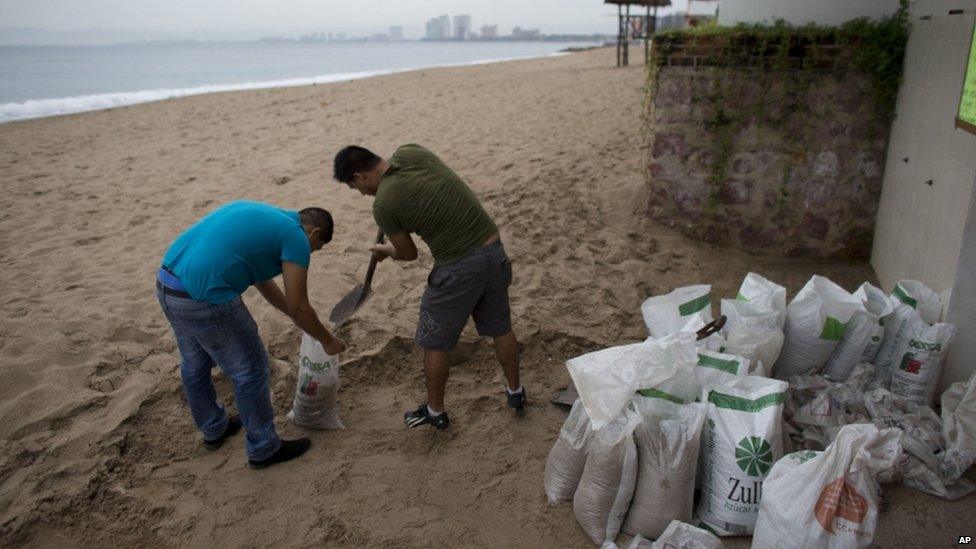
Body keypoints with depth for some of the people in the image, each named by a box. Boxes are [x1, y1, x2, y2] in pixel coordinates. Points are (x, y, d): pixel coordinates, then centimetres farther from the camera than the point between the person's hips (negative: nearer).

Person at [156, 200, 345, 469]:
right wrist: (328, 341, 14)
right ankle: (263, 449, 25)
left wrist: (295, 315, 40)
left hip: (167, 283, 10)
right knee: (250, 372, 9)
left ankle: (214, 429, 49)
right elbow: (298, 306, -2)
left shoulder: (263, 215, 22)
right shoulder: (296, 237, -3)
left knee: (195, 366, 27)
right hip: (204, 300, -9)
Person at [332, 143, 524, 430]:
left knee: (434, 343, 16)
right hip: (493, 249, 7)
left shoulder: (383, 204, -13)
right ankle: (515, 392, 43)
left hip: (458, 269, -7)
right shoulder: (411, 151, 2)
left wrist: (384, 250, 24)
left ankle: (435, 411, 33)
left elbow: (408, 253, 2)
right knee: (500, 327, 25)